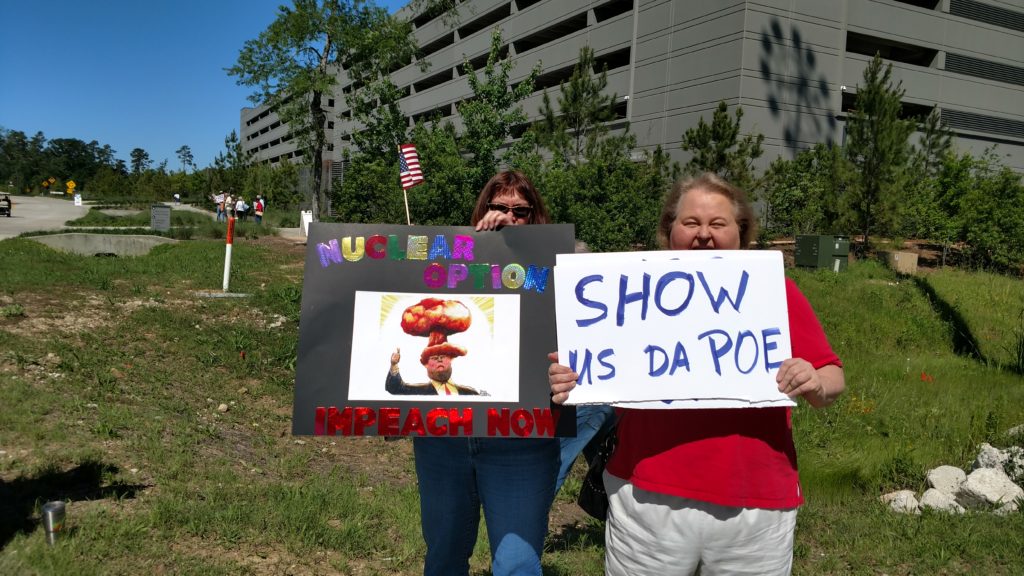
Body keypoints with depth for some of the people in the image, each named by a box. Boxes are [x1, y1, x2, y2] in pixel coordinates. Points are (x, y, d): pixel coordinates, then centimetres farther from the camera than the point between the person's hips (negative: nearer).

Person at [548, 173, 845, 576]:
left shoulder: (776, 290, 2)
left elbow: (832, 380, 3)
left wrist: (816, 384, -18)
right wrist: (566, 384, -14)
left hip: (757, 506, 1)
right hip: (648, 499, 0)